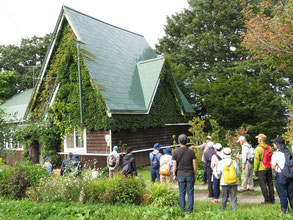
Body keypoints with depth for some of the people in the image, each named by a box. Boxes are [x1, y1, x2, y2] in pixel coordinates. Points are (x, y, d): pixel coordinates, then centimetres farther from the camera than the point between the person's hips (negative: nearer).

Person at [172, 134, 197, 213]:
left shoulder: (176, 152, -7)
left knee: (181, 193, 11)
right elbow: (194, 165, -3)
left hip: (180, 175, 0)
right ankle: (190, 209, 11)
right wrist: (195, 174, 10)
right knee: (190, 193, 7)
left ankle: (182, 208, 17)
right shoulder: (191, 152, -6)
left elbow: (174, 165, -4)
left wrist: (174, 175, 7)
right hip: (190, 175, 0)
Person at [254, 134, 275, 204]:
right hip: (269, 168, 7)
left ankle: (267, 200, 4)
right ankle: (272, 199, 21)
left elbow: (256, 160, -15)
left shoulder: (258, 148, -15)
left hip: (261, 169, -7)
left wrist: (255, 169, -6)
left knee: (263, 185, 2)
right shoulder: (269, 147, 5)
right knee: (270, 184, 14)